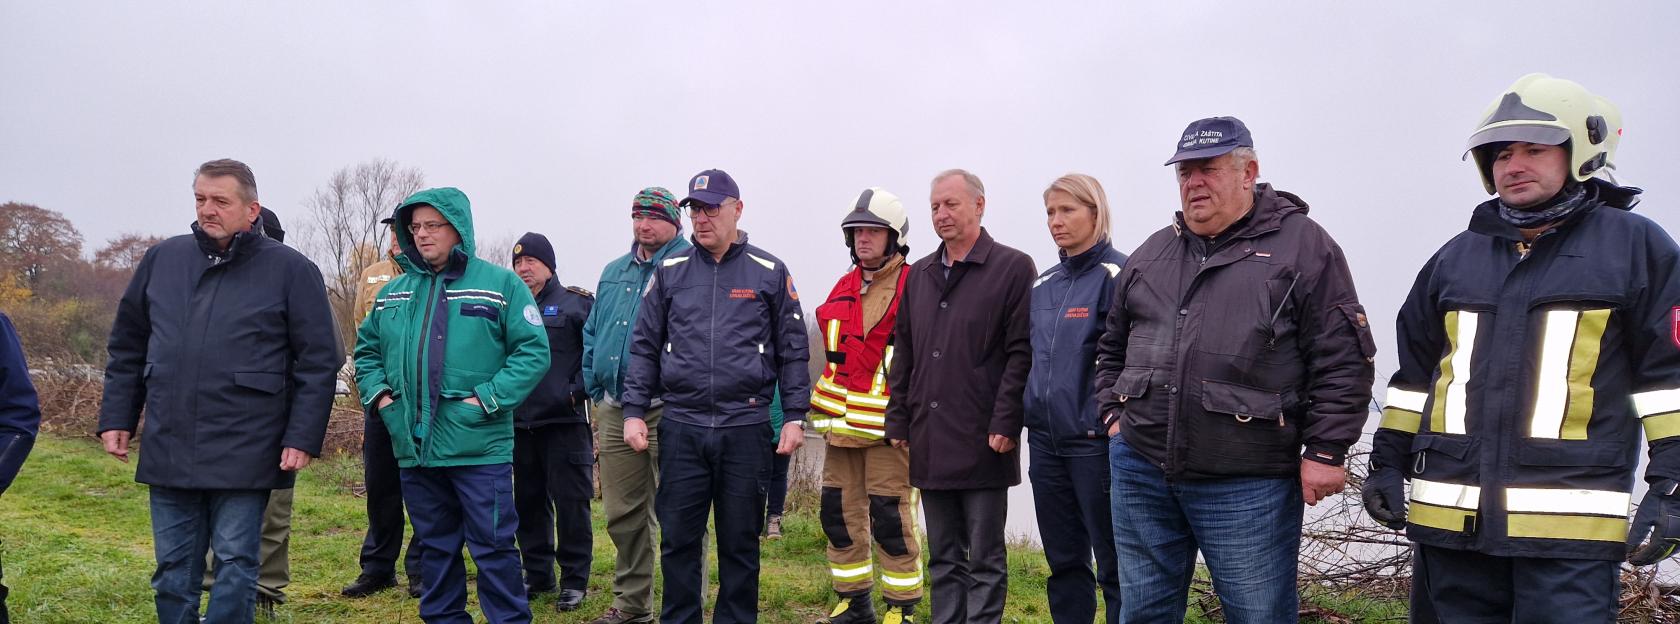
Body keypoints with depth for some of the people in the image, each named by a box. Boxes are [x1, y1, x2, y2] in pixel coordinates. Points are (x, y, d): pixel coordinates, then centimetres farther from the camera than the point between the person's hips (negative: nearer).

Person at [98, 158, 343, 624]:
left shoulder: (291, 270, -4)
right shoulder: (162, 259, 9)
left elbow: (318, 362, -5)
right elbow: (127, 348, 16)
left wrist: (303, 438, -11)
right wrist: (116, 418, 10)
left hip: (245, 457, -4)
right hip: (168, 453, 4)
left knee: (235, 568, 3)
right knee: (173, 571, 13)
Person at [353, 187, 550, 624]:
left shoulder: (499, 283, -4)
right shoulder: (394, 292, 13)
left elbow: (533, 352, -8)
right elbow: (367, 349, 23)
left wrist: (488, 399, -16)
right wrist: (378, 394, 5)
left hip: (479, 447, -5)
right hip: (414, 447, 5)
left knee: (493, 547, -1)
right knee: (435, 546, 16)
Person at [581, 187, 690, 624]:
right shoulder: (613, 273, 17)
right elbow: (593, 333, 22)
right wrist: (596, 391, 14)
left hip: (667, 410, -7)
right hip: (615, 409, 7)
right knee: (622, 514, 13)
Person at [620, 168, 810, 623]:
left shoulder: (769, 273, 4)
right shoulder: (670, 273, 8)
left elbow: (793, 351, 6)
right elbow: (645, 347, 10)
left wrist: (794, 415, 0)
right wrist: (634, 411, 3)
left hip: (746, 427, -1)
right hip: (681, 427, 1)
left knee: (740, 543, 8)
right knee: (677, 540, 6)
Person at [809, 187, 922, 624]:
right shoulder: (843, 288, 14)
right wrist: (824, 411, 18)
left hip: (888, 424, -7)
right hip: (841, 423, 7)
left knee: (890, 520, -3)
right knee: (840, 515, 11)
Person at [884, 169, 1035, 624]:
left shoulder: (1013, 268, -3)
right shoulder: (919, 275, 15)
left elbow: (1022, 353, -9)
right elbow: (903, 354, 17)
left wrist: (1005, 424, -15)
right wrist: (897, 419, 11)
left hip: (982, 442, -6)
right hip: (929, 442, 6)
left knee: (985, 561, 3)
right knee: (943, 559, 14)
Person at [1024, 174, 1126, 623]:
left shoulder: (1117, 275, -8)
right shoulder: (1043, 285, 13)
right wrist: (1027, 416, 15)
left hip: (1095, 442, -7)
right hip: (1045, 440, 7)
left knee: (1115, 566, 2)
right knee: (1063, 561, 14)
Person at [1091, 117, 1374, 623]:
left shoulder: (1301, 245, -2)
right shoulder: (1152, 253, 15)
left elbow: (1344, 358, -6)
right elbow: (1113, 345, 24)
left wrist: (1324, 451, -10)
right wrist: (1113, 413, 13)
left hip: (1247, 485, -5)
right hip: (1140, 471, 5)